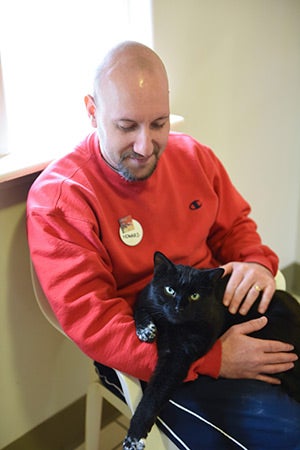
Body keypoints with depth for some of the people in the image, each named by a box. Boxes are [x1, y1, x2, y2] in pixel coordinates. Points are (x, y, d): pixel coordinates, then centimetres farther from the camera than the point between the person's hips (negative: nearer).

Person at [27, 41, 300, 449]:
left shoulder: (193, 156, 5)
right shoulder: (57, 197, -13)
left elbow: (235, 225, 17)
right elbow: (93, 322, -19)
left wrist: (257, 263, -8)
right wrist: (213, 359, -25)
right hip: (150, 357, -6)